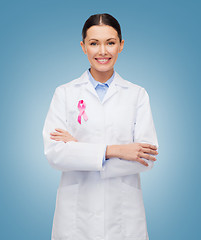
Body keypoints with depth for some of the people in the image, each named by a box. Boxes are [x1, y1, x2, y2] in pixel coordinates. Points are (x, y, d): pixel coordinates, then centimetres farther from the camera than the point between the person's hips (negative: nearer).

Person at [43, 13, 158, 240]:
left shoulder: (137, 94, 2)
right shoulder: (65, 93, 1)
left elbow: (147, 158, -8)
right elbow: (53, 153, -9)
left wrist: (80, 147, -13)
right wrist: (113, 150, -18)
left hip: (124, 213, 1)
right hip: (76, 215, 0)